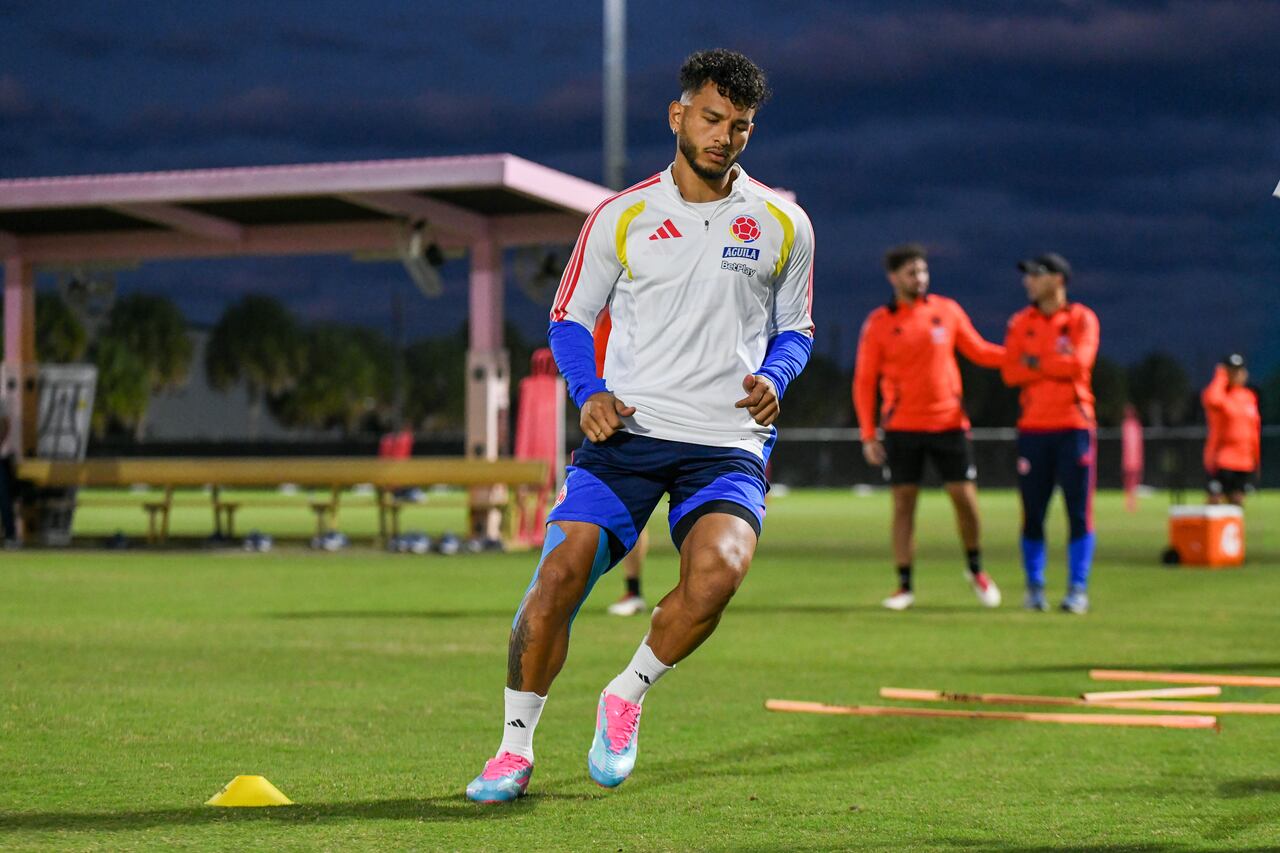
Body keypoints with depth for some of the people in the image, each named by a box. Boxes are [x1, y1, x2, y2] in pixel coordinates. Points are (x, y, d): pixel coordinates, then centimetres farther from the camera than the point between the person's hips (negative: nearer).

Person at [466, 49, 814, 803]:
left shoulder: (783, 224, 9)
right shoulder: (621, 217, 7)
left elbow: (796, 328, 20)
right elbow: (569, 318, 14)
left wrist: (776, 377, -2)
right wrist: (590, 392, -4)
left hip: (728, 443, 0)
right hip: (629, 429, 0)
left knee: (718, 570, -28)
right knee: (560, 572, -16)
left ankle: (627, 697, 0)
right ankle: (516, 748, 3)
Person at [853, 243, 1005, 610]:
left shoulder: (947, 310, 3)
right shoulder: (878, 324, -1)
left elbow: (978, 351, 14)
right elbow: (864, 381, 2)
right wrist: (868, 434, -3)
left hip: (949, 424, 1)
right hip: (902, 428, -1)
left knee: (965, 498, -1)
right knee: (903, 504, -1)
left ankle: (976, 570, 21)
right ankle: (905, 586, 6)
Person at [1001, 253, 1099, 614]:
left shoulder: (1082, 319, 2)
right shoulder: (1020, 323, 11)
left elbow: (1079, 363, -14)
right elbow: (1010, 373, 0)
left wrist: (1035, 363, -4)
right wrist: (1057, 367, -7)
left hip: (1074, 426, -3)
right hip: (1032, 429, 3)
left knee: (1079, 512, -3)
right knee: (1033, 513, 2)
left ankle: (1078, 589, 2)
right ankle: (1034, 588, 10)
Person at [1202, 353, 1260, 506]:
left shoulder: (1249, 396, 14)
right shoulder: (1220, 395, -5)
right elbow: (1212, 399, -32)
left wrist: (1256, 457, 18)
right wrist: (1220, 377, -17)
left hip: (1244, 462, 6)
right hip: (1221, 460, -6)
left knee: (1238, 502, 7)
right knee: (1215, 500, -9)